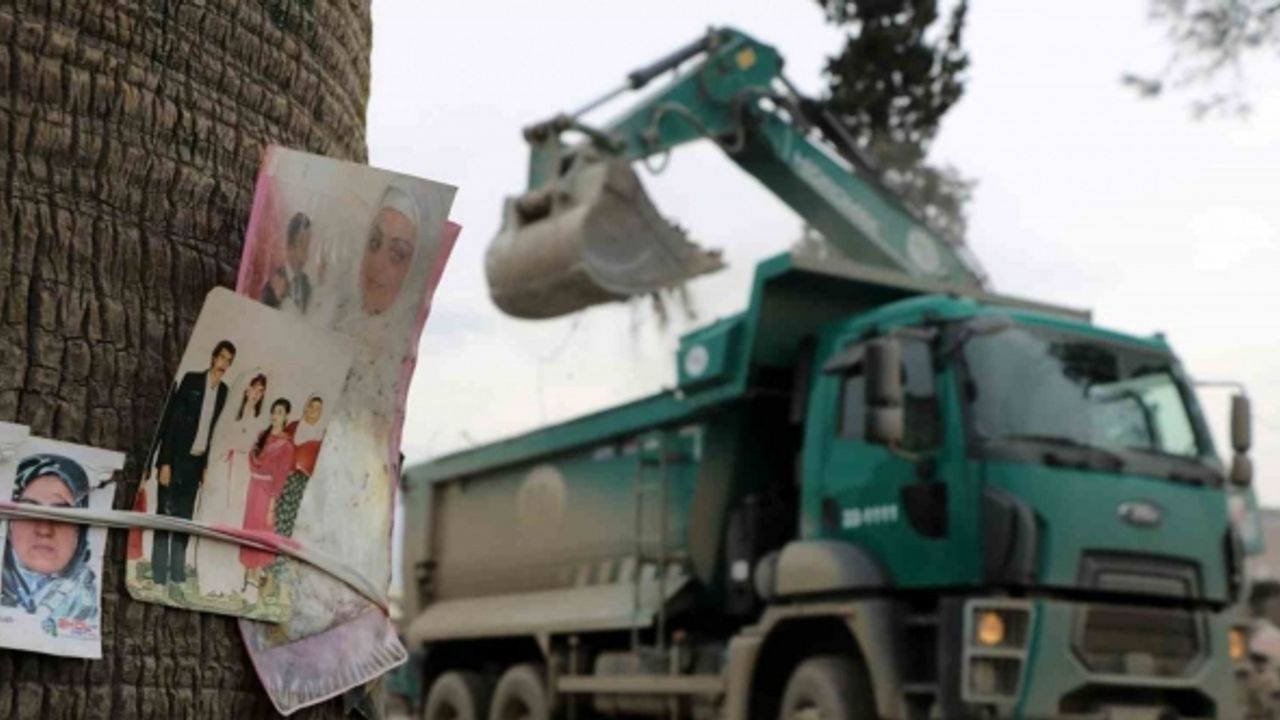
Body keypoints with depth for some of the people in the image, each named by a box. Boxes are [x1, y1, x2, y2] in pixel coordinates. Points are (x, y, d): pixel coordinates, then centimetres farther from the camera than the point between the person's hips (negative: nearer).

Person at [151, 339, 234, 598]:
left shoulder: (223, 391, 7)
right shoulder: (191, 380, -6)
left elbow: (213, 428, 9)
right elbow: (172, 421, -9)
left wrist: (206, 466, 5)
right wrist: (165, 462, -13)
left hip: (196, 462, 5)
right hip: (176, 459, -4)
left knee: (184, 521, 6)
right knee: (164, 517, -1)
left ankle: (176, 581, 8)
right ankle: (159, 580, 1)